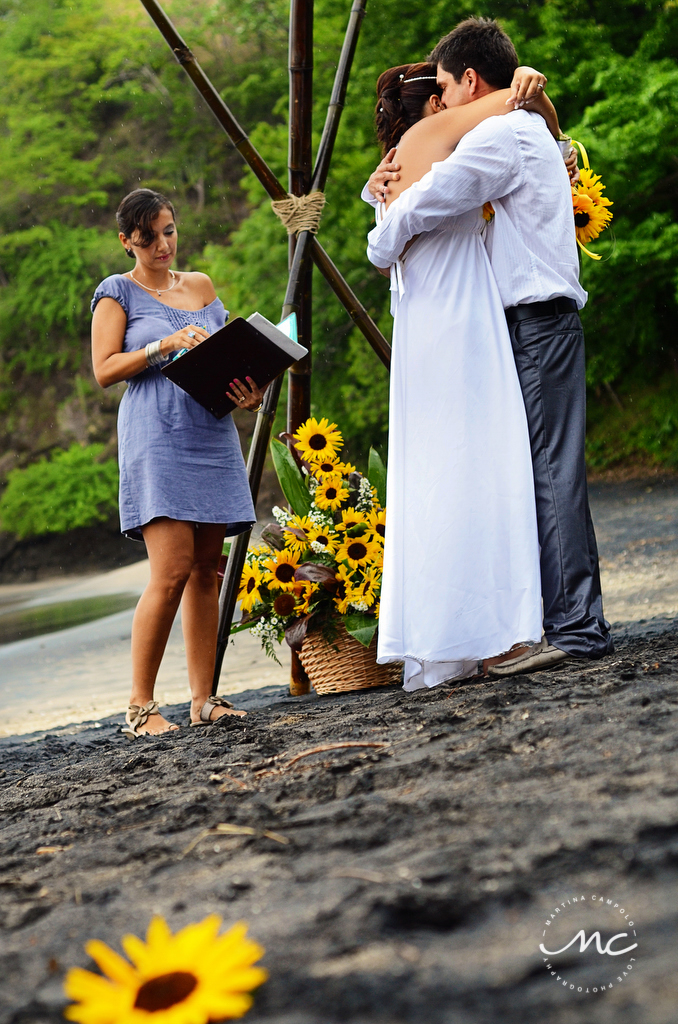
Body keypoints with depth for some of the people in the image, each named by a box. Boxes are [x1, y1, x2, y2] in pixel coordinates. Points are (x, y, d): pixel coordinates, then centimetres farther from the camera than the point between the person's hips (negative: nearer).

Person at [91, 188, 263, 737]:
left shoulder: (201, 285, 19)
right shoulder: (118, 292, 5)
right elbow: (105, 369, -2)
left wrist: (250, 392, 1)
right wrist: (164, 345, -15)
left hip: (212, 435, 6)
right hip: (157, 439, -5)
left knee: (206, 570, 3)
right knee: (172, 572, -15)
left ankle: (204, 700, 7)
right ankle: (140, 707, -7)